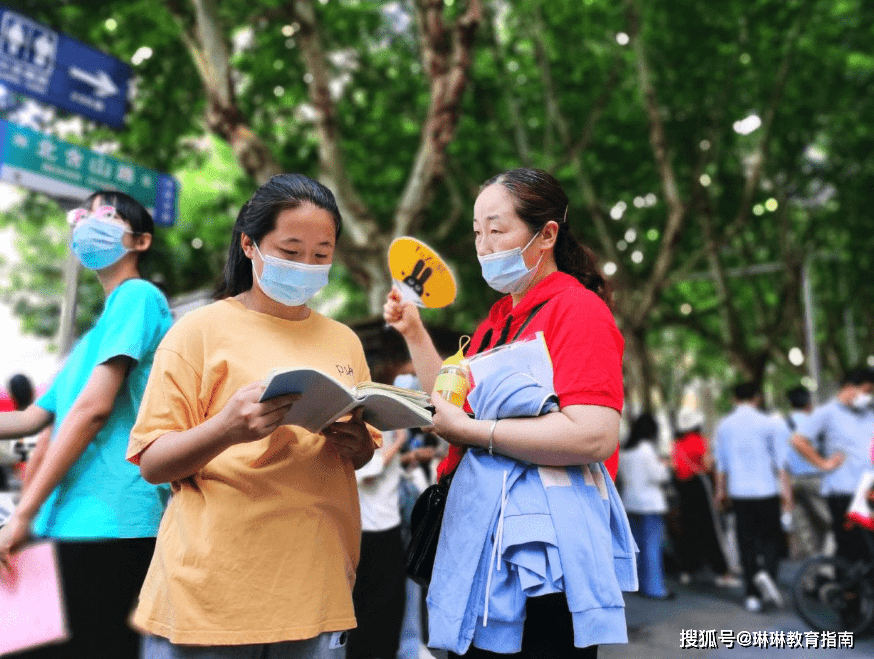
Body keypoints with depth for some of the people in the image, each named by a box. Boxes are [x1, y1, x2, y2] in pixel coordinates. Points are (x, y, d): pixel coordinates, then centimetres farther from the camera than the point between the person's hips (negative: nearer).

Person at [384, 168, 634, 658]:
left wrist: (469, 430, -18)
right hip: (483, 526, 8)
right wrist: (414, 333, 13)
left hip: (543, 542, -8)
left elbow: (593, 437, -22)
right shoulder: (498, 319, 16)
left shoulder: (579, 309, -10)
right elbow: (457, 408, 21)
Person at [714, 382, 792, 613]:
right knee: (772, 536, 10)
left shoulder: (723, 425, 4)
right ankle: (766, 572, -16)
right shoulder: (769, 423, -4)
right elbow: (780, 460, -3)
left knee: (746, 541, 6)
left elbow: (721, 463, 9)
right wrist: (786, 490, 2)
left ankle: (752, 595, 7)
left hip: (738, 492, 2)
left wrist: (720, 490, 17)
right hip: (766, 490, -2)